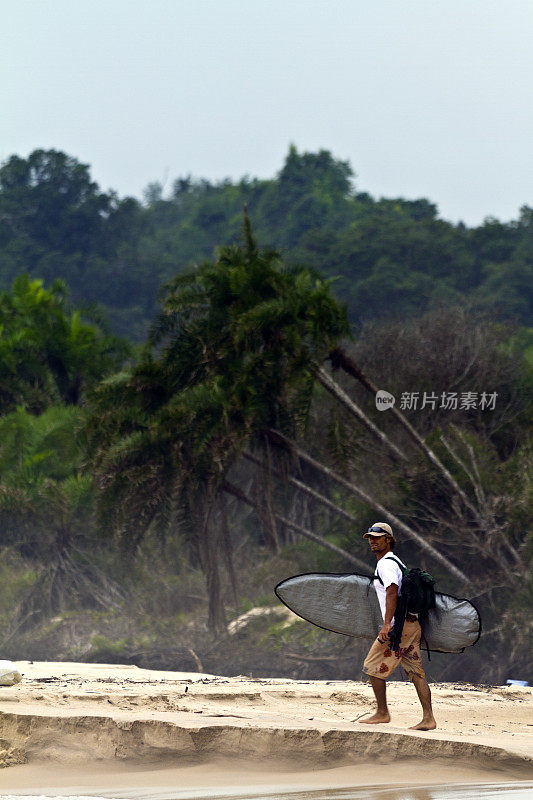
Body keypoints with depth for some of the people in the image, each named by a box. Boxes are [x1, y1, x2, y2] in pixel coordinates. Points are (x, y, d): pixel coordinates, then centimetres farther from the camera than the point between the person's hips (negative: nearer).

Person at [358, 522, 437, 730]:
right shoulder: (395, 562, 23)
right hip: (413, 624, 10)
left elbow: (392, 593, -22)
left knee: (373, 667, -1)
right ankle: (428, 719, -2)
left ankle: (382, 713, 3)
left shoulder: (386, 564, -9)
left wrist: (387, 625, -29)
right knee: (416, 672, 5)